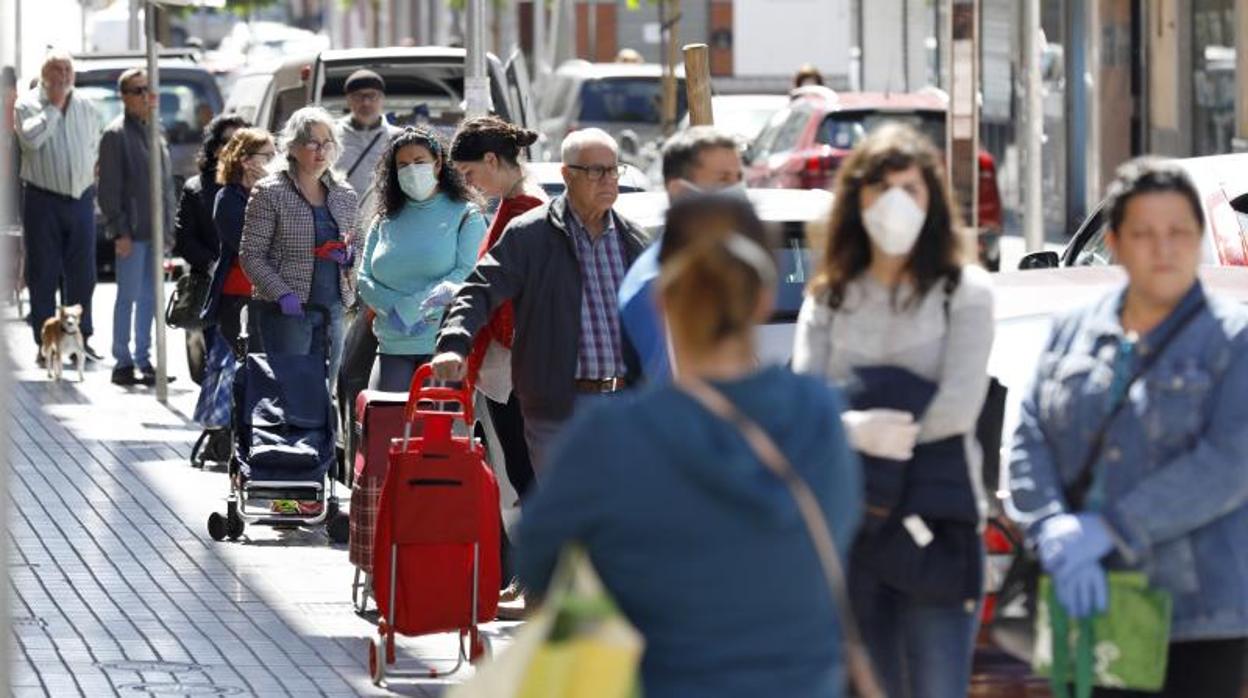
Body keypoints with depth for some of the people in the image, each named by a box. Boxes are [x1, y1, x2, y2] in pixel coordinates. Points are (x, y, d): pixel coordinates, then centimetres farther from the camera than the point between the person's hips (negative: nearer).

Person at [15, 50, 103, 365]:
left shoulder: (87, 109, 11)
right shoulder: (28, 105, -1)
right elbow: (30, 138, -20)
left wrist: (91, 173, 9)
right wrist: (53, 106, -12)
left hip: (81, 198, 4)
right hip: (43, 200, -4)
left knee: (82, 273, 4)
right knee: (43, 274, -1)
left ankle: (81, 338, 12)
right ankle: (45, 343, 2)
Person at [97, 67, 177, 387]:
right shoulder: (116, 134, -8)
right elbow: (109, 188, -11)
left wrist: (167, 228, 15)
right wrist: (118, 231, -15)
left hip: (155, 229, 7)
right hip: (131, 232, -7)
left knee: (149, 297, 9)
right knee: (129, 296, -4)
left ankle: (143, 360, 15)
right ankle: (123, 363, 1)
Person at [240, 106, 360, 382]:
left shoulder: (345, 195, 12)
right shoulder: (269, 193, -3)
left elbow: (357, 242, 26)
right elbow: (251, 255, -6)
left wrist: (349, 255, 1)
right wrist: (282, 294, -18)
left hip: (332, 307, 5)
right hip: (286, 310, -5)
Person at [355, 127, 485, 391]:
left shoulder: (465, 215, 4)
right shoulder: (385, 221, 17)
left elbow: (469, 275, -8)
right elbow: (365, 280, 11)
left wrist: (411, 307, -13)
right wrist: (395, 311, -9)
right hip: (392, 347, 4)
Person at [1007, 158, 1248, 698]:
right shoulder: (1073, 331, 13)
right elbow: (1030, 441, 6)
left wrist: (1108, 530, -19)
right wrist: (1056, 534, -14)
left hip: (1199, 613, -4)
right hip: (1091, 601, 5)